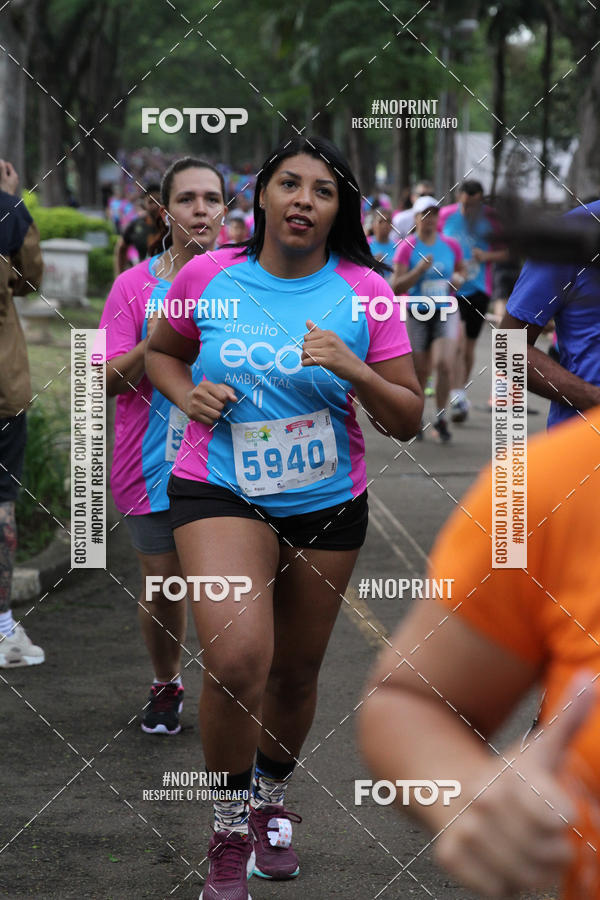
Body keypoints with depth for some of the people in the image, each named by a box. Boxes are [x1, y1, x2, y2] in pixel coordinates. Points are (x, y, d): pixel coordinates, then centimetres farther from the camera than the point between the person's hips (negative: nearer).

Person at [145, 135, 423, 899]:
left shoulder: (365, 291, -5)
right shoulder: (208, 276, -5)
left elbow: (407, 421, -3)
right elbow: (160, 352, 15)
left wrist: (353, 370, -21)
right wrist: (188, 395, -7)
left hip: (328, 505, 2)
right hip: (221, 491, -2)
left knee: (296, 671, 16)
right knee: (237, 657, -25)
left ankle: (271, 803, 45)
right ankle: (228, 829, -3)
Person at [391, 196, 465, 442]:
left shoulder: (451, 246, 3)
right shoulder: (407, 248, -5)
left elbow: (461, 269, 22)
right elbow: (396, 287, -9)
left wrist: (459, 278, -1)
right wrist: (420, 269, -21)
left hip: (446, 313, 1)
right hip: (416, 315, -1)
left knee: (444, 364, -17)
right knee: (420, 371, 5)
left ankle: (441, 418, -1)